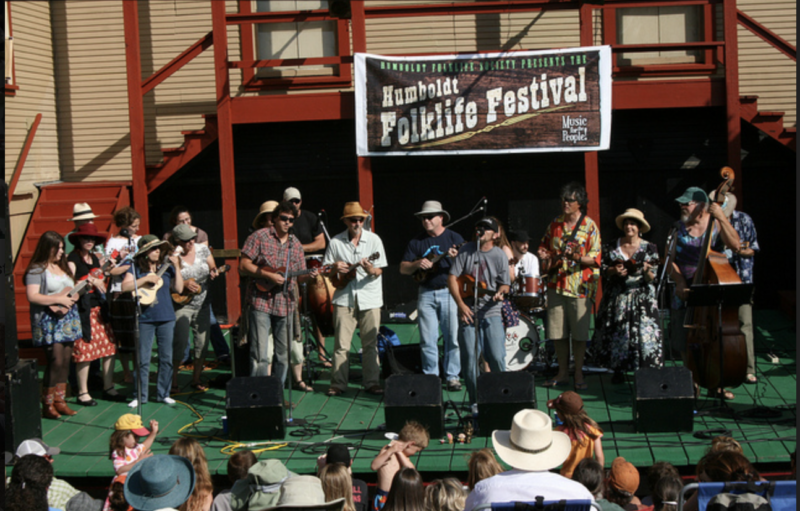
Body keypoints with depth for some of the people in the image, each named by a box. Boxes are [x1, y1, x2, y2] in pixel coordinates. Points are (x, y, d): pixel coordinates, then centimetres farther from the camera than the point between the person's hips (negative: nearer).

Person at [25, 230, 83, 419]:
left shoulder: (63, 267, 15)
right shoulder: (37, 269, -8)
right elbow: (32, 296, -18)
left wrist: (73, 297, -2)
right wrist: (58, 299, -18)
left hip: (68, 319, 7)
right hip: (49, 321, -7)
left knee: (65, 361, 6)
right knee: (56, 361, -13)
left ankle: (59, 400, 14)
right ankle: (47, 405, -4)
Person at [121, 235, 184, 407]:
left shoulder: (166, 267, 8)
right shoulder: (136, 268, 1)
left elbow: (179, 289, 2)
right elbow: (125, 287, -11)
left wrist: (176, 267, -4)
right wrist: (146, 279, -16)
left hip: (166, 318, 3)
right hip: (145, 318, -3)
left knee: (166, 358, 6)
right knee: (143, 359, -1)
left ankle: (163, 393, 17)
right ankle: (140, 396, 8)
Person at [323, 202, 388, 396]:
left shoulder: (374, 239, 2)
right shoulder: (336, 242, 4)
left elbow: (379, 270, -1)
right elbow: (326, 267, 12)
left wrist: (371, 270, -23)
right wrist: (335, 267, -10)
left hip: (369, 298, 0)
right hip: (344, 298, 0)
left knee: (370, 343, 2)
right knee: (341, 344, -1)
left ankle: (372, 382, 10)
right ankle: (338, 384, 6)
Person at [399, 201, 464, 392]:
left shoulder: (454, 238, 1)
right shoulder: (417, 242, 9)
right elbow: (403, 268, 7)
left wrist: (456, 258, -25)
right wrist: (417, 264, -13)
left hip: (449, 292, -2)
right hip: (426, 294, 3)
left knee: (452, 337, -1)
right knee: (427, 340, 2)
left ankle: (452, 377, 8)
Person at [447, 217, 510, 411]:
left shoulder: (499, 255, 2)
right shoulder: (466, 250, 4)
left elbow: (505, 284, 2)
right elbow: (452, 277, 1)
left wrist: (500, 293, -22)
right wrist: (460, 304, -10)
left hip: (490, 311, -1)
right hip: (467, 310, 1)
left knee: (496, 357, -10)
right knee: (469, 357, 0)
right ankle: (475, 400, 13)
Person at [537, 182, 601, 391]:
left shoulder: (589, 226, -2)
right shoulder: (555, 224, 11)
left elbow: (595, 258, -7)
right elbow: (545, 246, 22)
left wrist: (576, 257, -24)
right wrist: (545, 255, -1)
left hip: (580, 286, -4)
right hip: (556, 285, 4)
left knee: (579, 334, 0)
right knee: (557, 333, 6)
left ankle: (578, 375, 11)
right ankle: (562, 373, 18)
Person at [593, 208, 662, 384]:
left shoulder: (650, 248, 2)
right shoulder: (611, 247, 7)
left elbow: (652, 278, -2)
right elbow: (602, 269, 8)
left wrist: (646, 271, -23)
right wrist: (613, 271, -12)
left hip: (642, 298, -2)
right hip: (617, 298, 2)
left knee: (644, 332, -10)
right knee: (616, 333, 0)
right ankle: (618, 371, 11)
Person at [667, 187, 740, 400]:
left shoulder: (716, 224, -1)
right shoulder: (679, 227, 7)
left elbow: (735, 245, -18)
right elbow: (671, 259, 5)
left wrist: (721, 217, -26)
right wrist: (680, 283, -10)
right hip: (685, 292, 2)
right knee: (685, 343, 3)